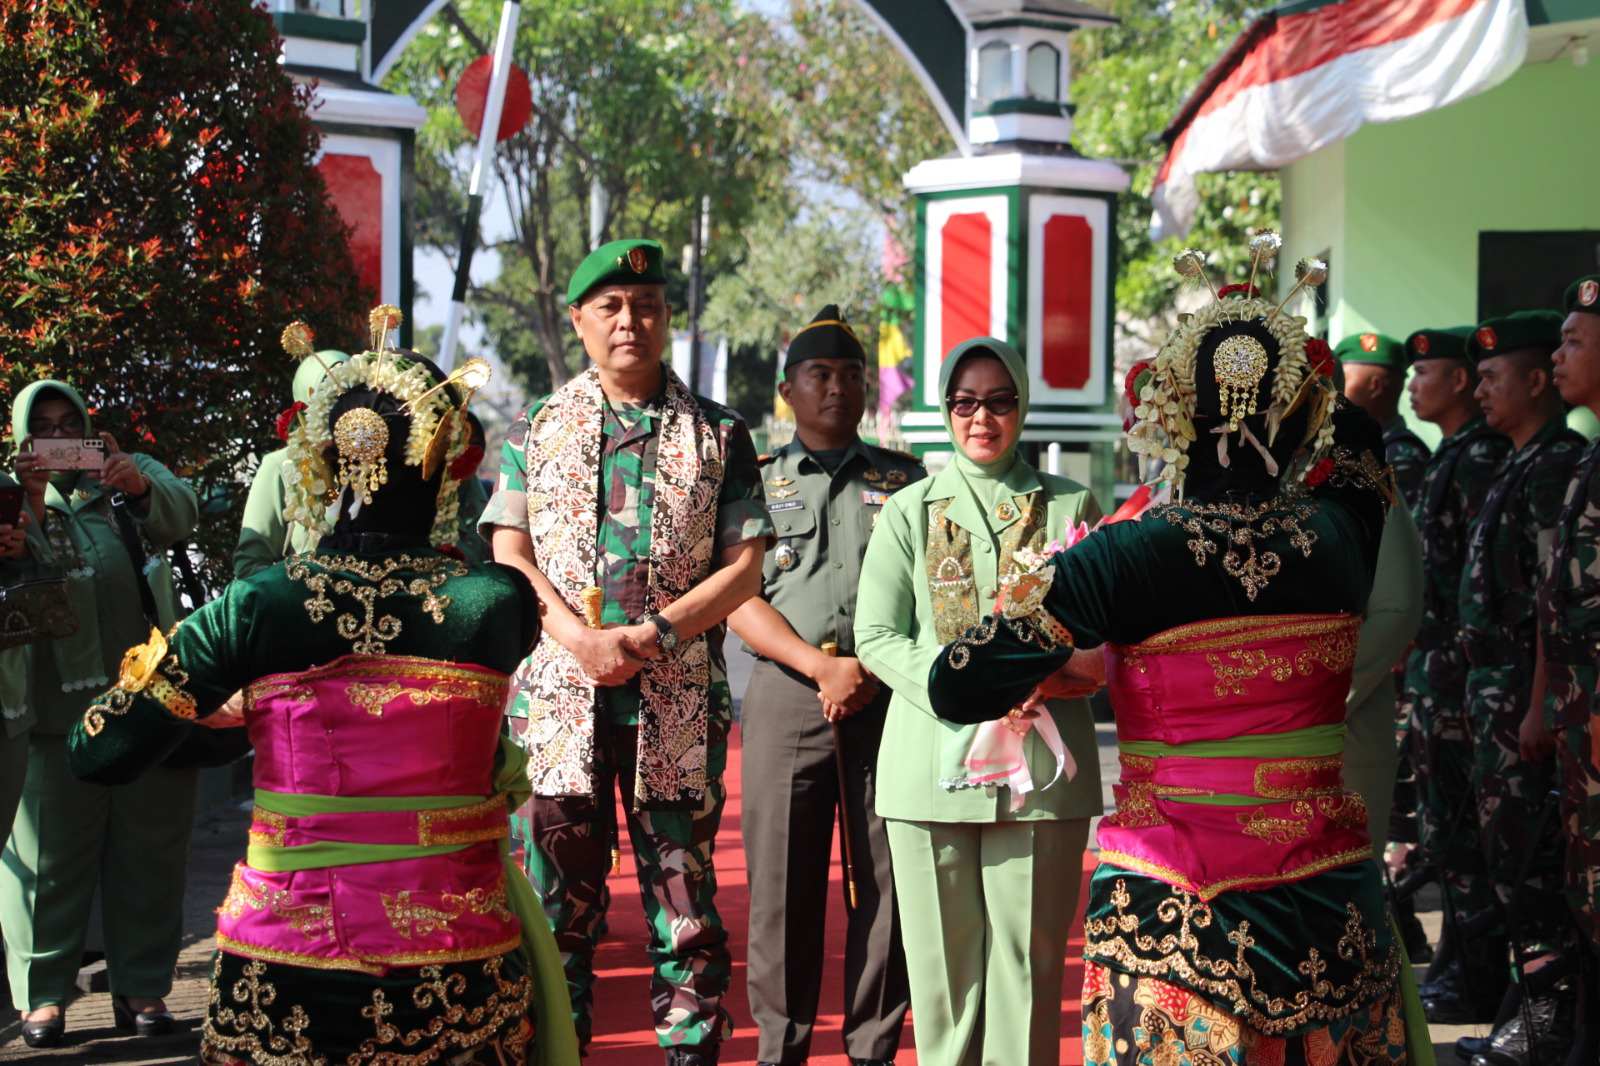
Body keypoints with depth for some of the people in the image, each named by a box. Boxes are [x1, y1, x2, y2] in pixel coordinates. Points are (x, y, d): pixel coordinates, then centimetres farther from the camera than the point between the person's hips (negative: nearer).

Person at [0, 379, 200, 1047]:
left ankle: (142, 986, 16)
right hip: (62, 703, -2)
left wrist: (140, 488, -35)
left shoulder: (133, 473, 9)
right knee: (54, 849, 1)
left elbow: (181, 516, -13)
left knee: (149, 847, 7)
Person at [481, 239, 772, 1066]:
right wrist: (580, 641, -12)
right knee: (557, 898, 3)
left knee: (684, 897, 2)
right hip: (557, 692, 1)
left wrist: (652, 635, -12)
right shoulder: (537, 429, 10)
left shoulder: (718, 434, 7)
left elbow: (743, 568, 1)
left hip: (677, 698, -1)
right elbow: (510, 555, 3)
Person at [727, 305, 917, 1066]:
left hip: (888, 697, 1)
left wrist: (874, 674, -9)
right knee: (781, 885, -1)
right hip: (786, 696, 0)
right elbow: (738, 601, 2)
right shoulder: (758, 483, 12)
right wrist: (823, 666, -11)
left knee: (886, 884, -1)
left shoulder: (904, 481, 14)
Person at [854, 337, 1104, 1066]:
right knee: (941, 956, 2)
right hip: (933, 758, 1)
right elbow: (876, 636, 4)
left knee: (1028, 957, -1)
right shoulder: (909, 511, 11)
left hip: (1039, 762, 0)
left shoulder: (1071, 507, 10)